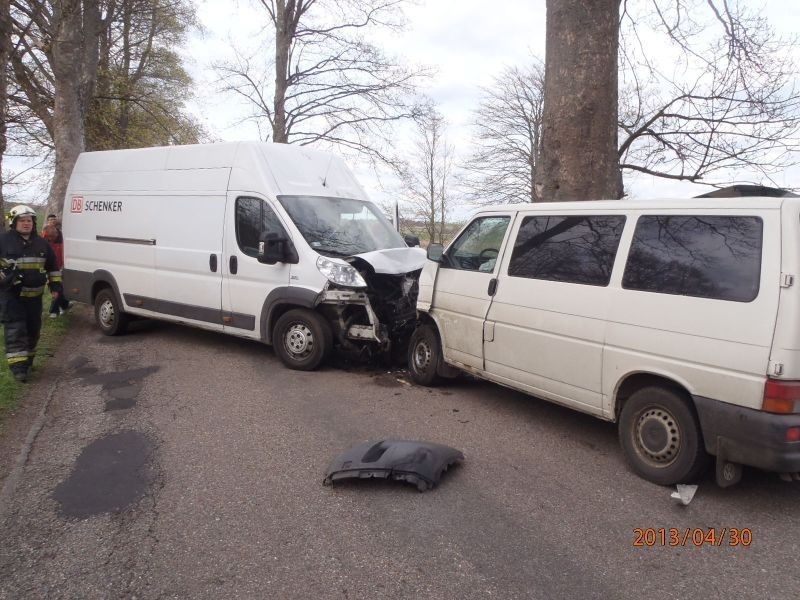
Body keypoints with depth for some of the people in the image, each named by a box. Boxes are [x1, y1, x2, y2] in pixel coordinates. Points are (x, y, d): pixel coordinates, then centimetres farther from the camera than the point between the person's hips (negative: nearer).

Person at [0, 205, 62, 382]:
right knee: (15, 329, -11)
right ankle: (18, 365, -12)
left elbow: (53, 266, 20)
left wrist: (55, 284, 13)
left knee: (33, 328, 12)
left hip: (34, 294, 5)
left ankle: (27, 360, 29)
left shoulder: (41, 243, 11)